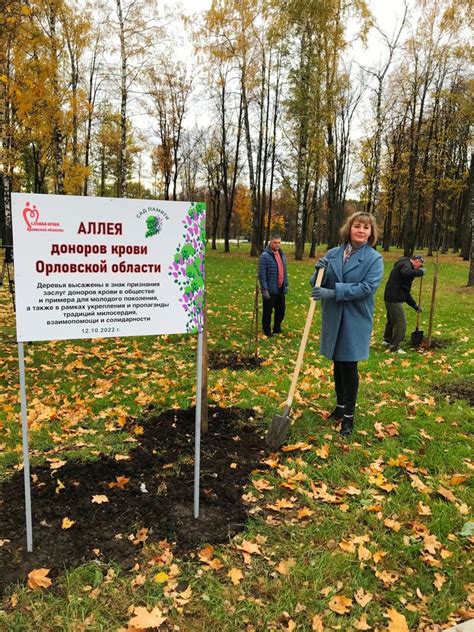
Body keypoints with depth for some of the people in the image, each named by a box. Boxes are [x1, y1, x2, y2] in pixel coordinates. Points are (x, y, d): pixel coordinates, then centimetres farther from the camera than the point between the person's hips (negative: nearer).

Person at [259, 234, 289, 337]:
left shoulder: (282, 254, 10)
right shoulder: (265, 256, -12)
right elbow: (262, 274, -16)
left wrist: (286, 285, 12)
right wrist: (264, 289, -19)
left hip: (280, 289, 7)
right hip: (270, 290, -7)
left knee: (281, 310, 15)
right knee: (268, 311, 4)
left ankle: (277, 328, 32)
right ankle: (267, 331, 17)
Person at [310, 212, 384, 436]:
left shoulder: (374, 258, -6)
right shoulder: (333, 254, 5)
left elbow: (368, 287, -19)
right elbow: (318, 284, 8)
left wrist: (334, 292, -24)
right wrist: (319, 272, -15)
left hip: (355, 320, -4)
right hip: (333, 317, 4)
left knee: (349, 365, 1)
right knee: (337, 363, 14)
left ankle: (349, 415, 15)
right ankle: (340, 404, 34)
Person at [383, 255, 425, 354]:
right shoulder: (406, 264, -8)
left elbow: (405, 291, 25)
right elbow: (406, 273, -37)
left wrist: (414, 305, 23)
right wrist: (420, 271, -19)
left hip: (391, 298, 11)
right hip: (394, 299, -11)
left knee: (392, 320, 26)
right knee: (401, 323, -6)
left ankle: (387, 340, 44)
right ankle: (394, 347, 1)